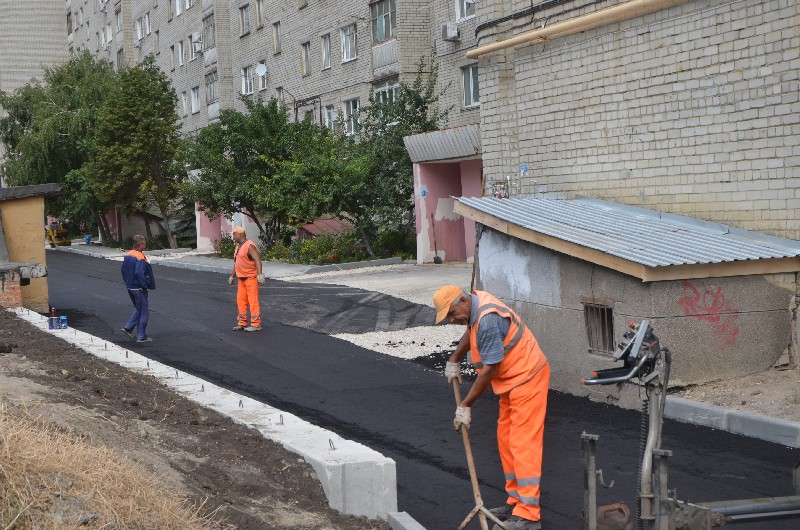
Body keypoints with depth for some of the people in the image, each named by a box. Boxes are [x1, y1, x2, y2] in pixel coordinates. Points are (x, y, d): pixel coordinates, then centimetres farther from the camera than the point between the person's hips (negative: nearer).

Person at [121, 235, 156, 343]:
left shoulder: (128, 256, 7)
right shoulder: (140, 258, -21)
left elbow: (123, 270, 15)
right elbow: (139, 274, -28)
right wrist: (145, 286, -17)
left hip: (130, 288, 9)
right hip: (139, 289, -9)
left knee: (138, 310, 24)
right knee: (144, 313, 2)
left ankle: (128, 328, 17)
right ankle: (141, 337, 5)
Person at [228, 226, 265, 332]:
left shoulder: (249, 246, -15)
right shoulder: (238, 247, 15)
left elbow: (257, 260, -25)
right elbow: (236, 263, 25)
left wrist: (260, 274, -35)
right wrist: (232, 276, 27)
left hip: (251, 278, -9)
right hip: (242, 278, 9)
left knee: (253, 300, -7)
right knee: (241, 300, 9)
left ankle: (256, 325, -4)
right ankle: (242, 323, 16)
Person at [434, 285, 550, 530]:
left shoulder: (488, 319, -26)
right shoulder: (475, 302, 5)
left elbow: (490, 369, -24)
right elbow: (471, 332, 30)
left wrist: (465, 405, -17)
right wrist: (454, 360, 24)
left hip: (527, 379, -11)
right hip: (514, 380, 11)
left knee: (523, 443, -12)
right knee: (506, 439, 14)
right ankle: (516, 502, 21)